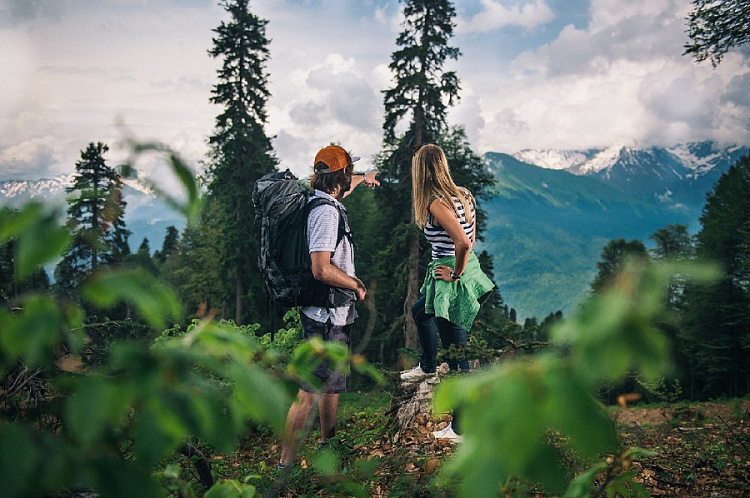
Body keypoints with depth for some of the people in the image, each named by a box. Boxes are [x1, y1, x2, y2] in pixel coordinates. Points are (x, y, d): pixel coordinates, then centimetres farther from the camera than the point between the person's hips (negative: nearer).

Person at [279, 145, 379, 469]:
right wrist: (358, 285, -14)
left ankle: (327, 442, 41)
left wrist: (362, 179, 51)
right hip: (327, 317, -11)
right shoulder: (326, 212, -22)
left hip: (332, 313, 11)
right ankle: (286, 465, 0)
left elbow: (341, 187, 35)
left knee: (333, 382, 24)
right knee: (310, 393, -7)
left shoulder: (319, 200, 9)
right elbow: (322, 270, -29)